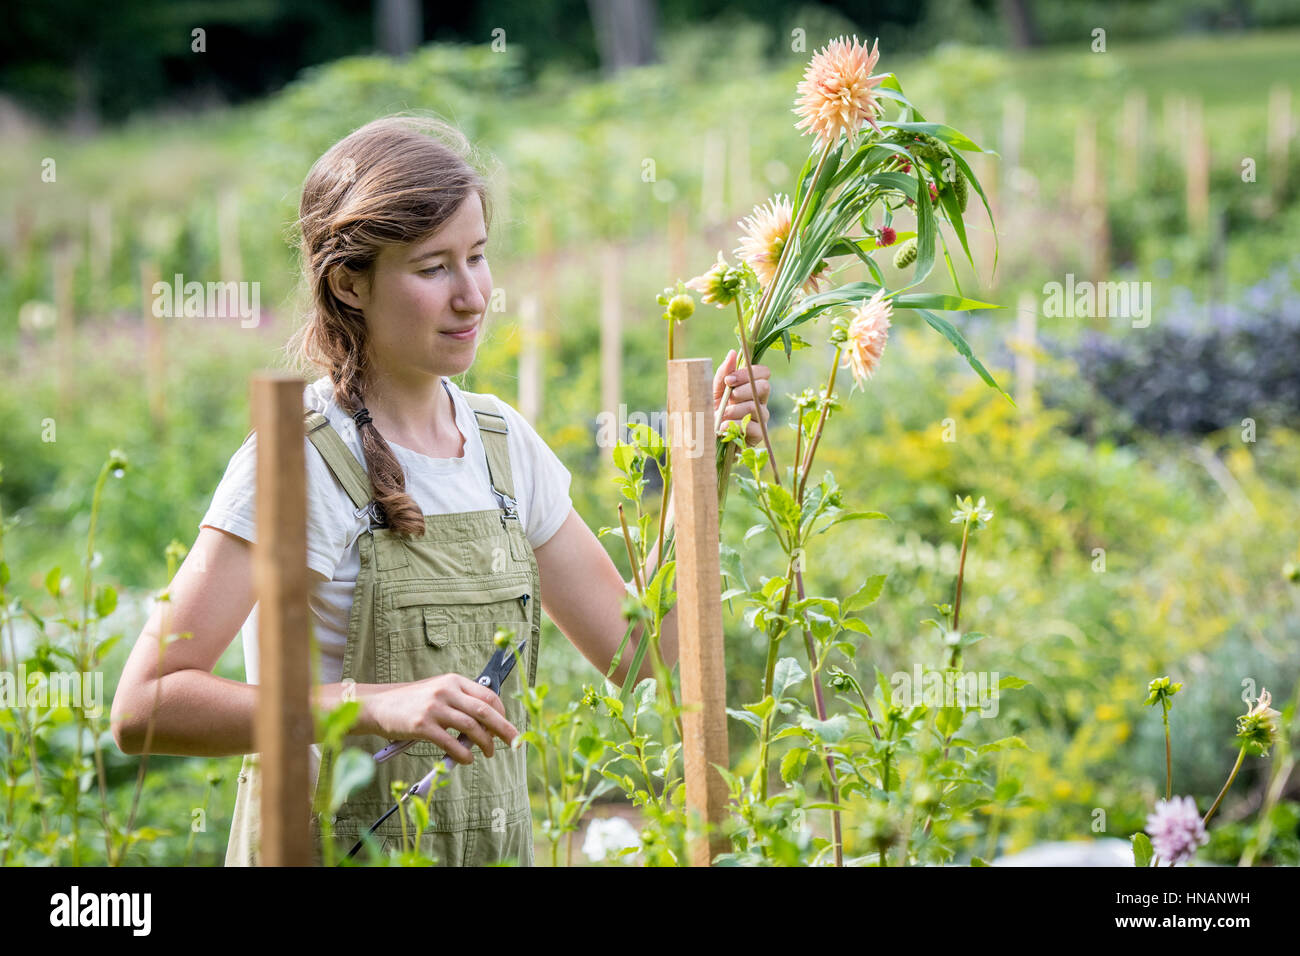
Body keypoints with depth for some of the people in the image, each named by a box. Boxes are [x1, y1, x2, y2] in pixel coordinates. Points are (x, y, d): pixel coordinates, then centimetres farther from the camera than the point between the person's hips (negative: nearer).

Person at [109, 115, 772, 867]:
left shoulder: (503, 444, 5)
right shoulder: (298, 460, -14)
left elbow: (639, 652, 8)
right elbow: (146, 707, -20)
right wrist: (376, 706, -28)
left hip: (494, 845, 6)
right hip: (338, 846, -5)